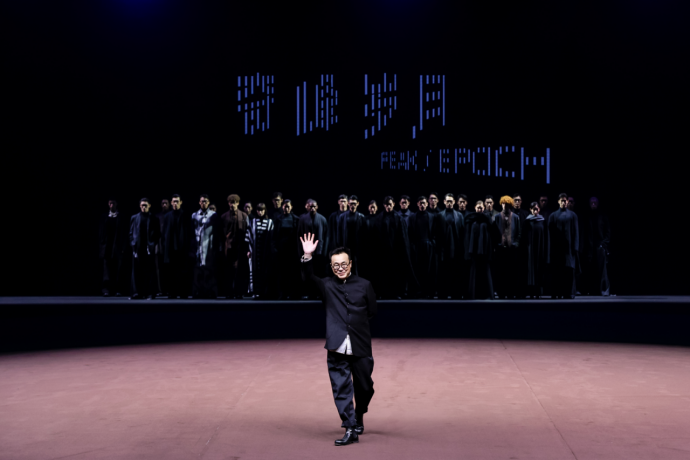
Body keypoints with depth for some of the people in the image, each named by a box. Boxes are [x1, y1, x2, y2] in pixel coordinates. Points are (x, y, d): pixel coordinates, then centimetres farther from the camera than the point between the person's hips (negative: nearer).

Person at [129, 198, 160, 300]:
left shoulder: (154, 219, 7)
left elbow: (157, 234, 5)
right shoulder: (134, 218, 12)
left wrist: (153, 244, -5)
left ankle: (150, 293, 2)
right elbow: (131, 233, 11)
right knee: (136, 271, 1)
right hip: (137, 248, 2)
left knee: (149, 271, 0)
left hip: (149, 248, -1)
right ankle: (136, 293, 4)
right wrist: (132, 243, 0)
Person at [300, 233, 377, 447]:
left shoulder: (364, 285, 4)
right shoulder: (327, 285, 6)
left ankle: (359, 416, 40)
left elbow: (372, 312, 11)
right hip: (336, 347, 0)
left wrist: (356, 323, 4)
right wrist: (308, 257, -24)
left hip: (361, 347, 1)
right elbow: (307, 277, -10)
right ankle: (351, 430, 5)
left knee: (364, 387, 13)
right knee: (341, 389, -2)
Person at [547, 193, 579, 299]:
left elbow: (576, 232, 6)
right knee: (556, 270, -2)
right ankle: (557, 293, 2)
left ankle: (568, 293, -2)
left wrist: (575, 247, -3)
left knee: (569, 269, -4)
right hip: (557, 246, 0)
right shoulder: (553, 216, 9)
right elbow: (550, 233, 6)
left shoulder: (572, 215, 10)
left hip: (568, 245, 0)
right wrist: (550, 248, -2)